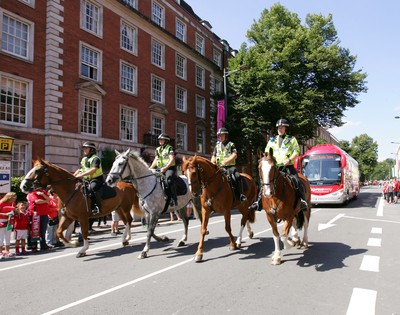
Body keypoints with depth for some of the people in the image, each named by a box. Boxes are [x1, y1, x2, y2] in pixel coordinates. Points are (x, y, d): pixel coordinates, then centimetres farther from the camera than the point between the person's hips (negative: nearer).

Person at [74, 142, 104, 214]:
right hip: (87, 180, 9)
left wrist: (82, 175, -31)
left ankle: (97, 206, -36)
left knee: (93, 186, -38)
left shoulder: (95, 158, -9)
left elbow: (94, 169, -25)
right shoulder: (83, 159, 16)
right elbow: (80, 170, 25)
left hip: (96, 179, -9)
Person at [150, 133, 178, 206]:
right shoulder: (158, 149, 19)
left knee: (169, 179, -34)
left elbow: (172, 160, -10)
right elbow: (155, 160, 23)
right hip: (159, 169, 7)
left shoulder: (169, 148, 0)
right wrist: (150, 169, 9)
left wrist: (165, 168, -23)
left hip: (169, 168, -7)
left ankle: (174, 199, -33)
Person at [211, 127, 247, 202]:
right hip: (220, 168, 4)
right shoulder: (217, 146, 19)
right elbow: (213, 157, 21)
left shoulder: (231, 144, 7)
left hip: (231, 166, -3)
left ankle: (241, 195, -23)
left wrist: (226, 161, -20)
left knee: (237, 176, -29)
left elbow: (234, 155, -7)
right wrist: (212, 163, -2)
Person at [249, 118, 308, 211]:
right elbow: (267, 152, 18)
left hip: (288, 166, -3)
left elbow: (296, 151, 0)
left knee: (297, 181, -23)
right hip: (275, 167, 3)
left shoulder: (292, 139, 9)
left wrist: (289, 159, -16)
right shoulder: (272, 140, 17)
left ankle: (303, 201, -12)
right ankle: (259, 201, -1)